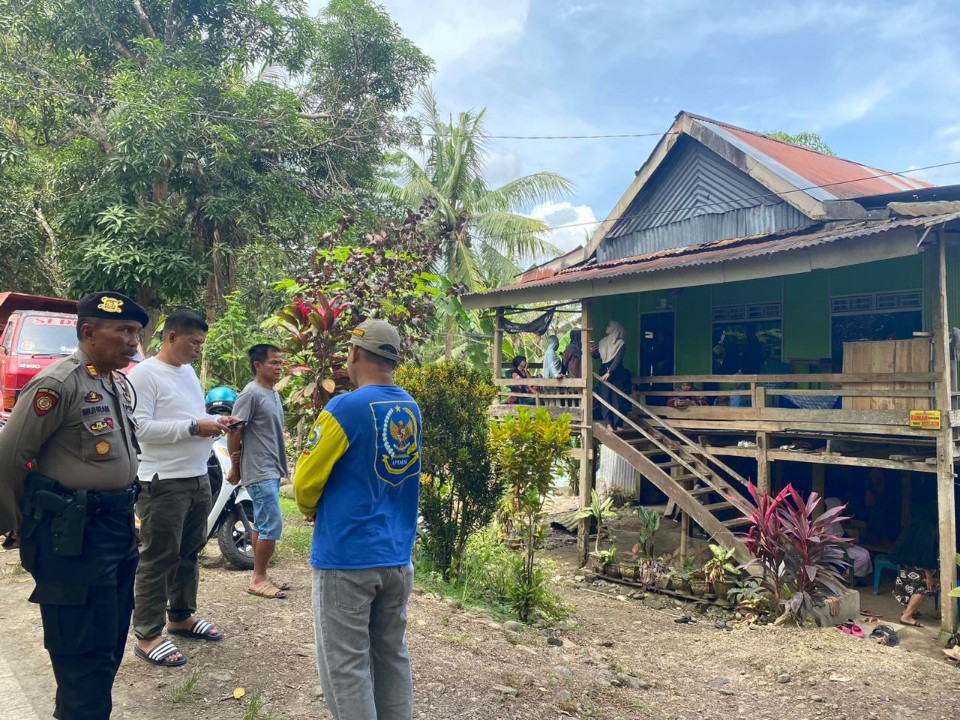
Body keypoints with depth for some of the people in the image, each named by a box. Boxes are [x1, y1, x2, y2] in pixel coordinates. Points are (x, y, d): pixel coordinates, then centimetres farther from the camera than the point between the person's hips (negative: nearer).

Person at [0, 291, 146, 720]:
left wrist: (122, 512, 19)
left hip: (120, 524, 9)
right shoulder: (59, 383, -17)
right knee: (85, 651, 0)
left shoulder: (121, 385, 9)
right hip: (72, 535, -8)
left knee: (111, 641, 18)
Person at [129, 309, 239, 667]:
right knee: (158, 559, -1)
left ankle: (182, 616, 32)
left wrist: (216, 421, 4)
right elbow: (139, 426, -23)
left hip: (198, 478, 9)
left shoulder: (188, 371, 14)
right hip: (163, 483, -9)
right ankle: (147, 635, 9)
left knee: (188, 553, 18)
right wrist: (193, 427, -24)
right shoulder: (143, 374, -13)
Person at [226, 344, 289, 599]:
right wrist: (235, 466, -7)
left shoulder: (274, 394, 13)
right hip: (259, 472, -9)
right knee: (272, 525, -8)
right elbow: (234, 432, -14)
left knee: (262, 526, 14)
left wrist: (279, 466, 9)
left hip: (272, 471, 9)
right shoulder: (251, 394, -15)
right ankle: (258, 580, 3)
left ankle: (260, 577, 22)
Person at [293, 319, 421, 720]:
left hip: (347, 557, -6)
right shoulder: (411, 409, 6)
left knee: (346, 666, 5)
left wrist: (310, 510, 13)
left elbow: (306, 480, -9)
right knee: (393, 657, 17)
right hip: (397, 556, 7)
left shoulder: (346, 408, -15)